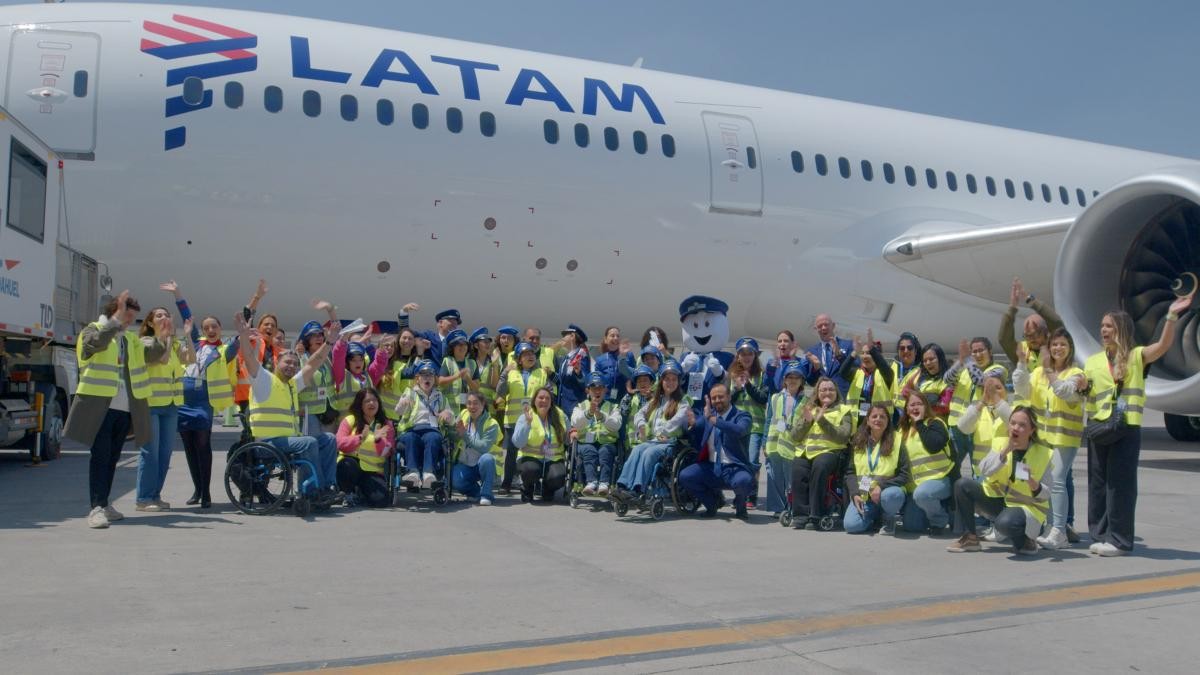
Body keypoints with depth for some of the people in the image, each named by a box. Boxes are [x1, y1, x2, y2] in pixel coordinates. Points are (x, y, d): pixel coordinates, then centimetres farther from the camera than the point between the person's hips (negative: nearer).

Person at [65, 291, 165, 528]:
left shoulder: (132, 339, 20)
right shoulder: (93, 330, 0)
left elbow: (152, 353, 8)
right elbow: (97, 342, -23)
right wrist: (117, 319, -29)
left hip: (125, 409, 6)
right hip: (99, 406, -6)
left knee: (112, 458, 12)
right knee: (100, 456, -10)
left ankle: (104, 504, 20)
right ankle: (96, 508, -12)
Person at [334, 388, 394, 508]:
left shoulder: (386, 424, 8)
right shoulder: (349, 420, 6)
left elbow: (386, 453, -1)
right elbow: (340, 444, -7)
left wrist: (378, 440, -21)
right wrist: (360, 438, -20)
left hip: (373, 471, 1)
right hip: (350, 465, -1)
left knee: (380, 500, -24)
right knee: (348, 465, -38)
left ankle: (360, 492, 13)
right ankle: (350, 492, -4)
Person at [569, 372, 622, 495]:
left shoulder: (612, 407, 19)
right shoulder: (581, 406, 21)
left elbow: (616, 425, -1)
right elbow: (575, 424, 0)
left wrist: (600, 415, -19)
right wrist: (589, 412, -18)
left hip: (607, 442, 0)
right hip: (586, 442, 0)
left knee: (605, 451, -33)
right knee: (589, 451, -33)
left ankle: (604, 484, -48)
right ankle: (591, 482, -48)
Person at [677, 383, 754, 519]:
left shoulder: (742, 416, -1)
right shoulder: (708, 415, 15)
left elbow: (739, 430, -24)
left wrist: (713, 419, -29)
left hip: (734, 468, -4)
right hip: (711, 468, 4)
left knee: (743, 481, -36)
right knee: (684, 476, -20)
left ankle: (740, 505, 3)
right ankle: (713, 501, 8)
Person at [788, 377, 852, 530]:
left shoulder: (844, 411, 15)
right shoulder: (808, 409, 24)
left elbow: (843, 437, -2)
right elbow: (794, 437, 14)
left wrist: (823, 420, -11)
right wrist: (807, 421, -2)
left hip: (829, 451, -3)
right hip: (805, 451, 3)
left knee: (819, 466, -36)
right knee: (798, 469, -31)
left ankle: (815, 516, -32)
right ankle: (800, 514, -27)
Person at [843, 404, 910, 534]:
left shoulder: (896, 442, -1)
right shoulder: (857, 442, 8)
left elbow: (904, 475, -4)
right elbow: (850, 472, 8)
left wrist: (882, 486, -18)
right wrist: (855, 494, -10)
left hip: (887, 490, -2)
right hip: (863, 495, 2)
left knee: (890, 495, -40)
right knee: (851, 525, -23)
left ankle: (888, 517, -3)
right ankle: (876, 517, 12)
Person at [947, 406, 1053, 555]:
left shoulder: (1043, 454, -10)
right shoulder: (1000, 443, -2)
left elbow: (1045, 495, -10)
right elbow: (984, 470, -19)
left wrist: (1033, 483, -32)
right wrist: (1004, 452, -29)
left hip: (1026, 507, -5)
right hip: (998, 499, 5)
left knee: (1005, 522, -39)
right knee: (962, 485, -18)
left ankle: (1023, 541, -2)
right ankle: (971, 538, -4)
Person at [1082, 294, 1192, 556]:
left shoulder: (1137, 356, 1)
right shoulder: (1092, 361, 14)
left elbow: (1164, 344, -16)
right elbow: (1081, 392, 17)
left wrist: (1172, 315, -27)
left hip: (1127, 428, -4)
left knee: (1121, 482, -3)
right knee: (1097, 482, 8)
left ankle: (1119, 538, 3)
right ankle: (1100, 534, 16)